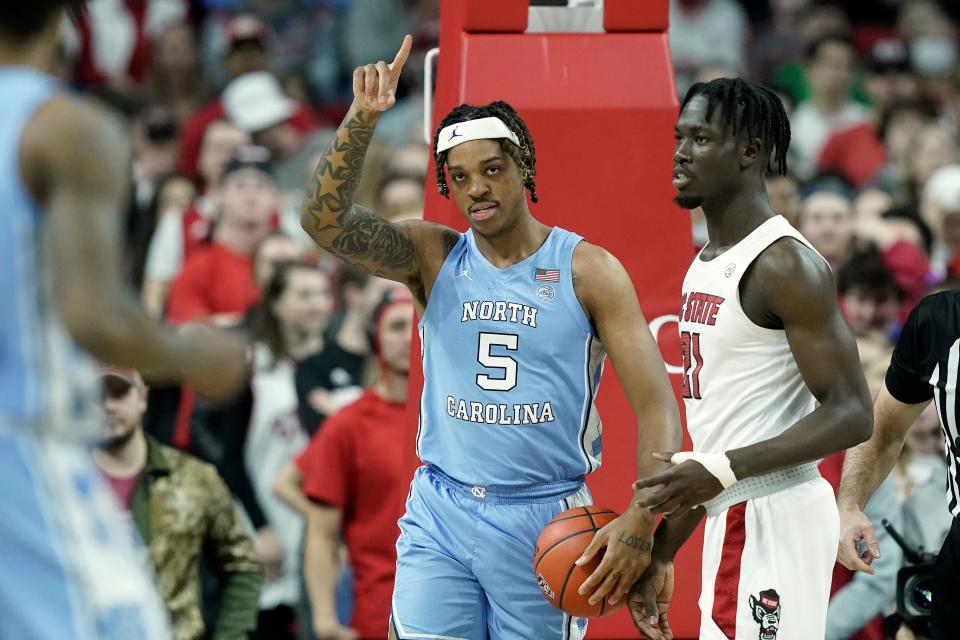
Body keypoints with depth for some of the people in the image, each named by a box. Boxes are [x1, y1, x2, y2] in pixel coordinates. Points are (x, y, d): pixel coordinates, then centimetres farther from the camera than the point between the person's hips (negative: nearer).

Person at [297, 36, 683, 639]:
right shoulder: (433, 257, 4)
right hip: (440, 515, 2)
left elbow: (657, 404, -8)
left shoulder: (589, 271, -3)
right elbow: (325, 219, -11)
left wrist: (640, 520, -22)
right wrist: (362, 118, -24)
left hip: (544, 519, -2)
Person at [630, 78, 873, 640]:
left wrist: (724, 469, -26)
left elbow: (850, 414, -18)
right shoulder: (705, 266, 16)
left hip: (775, 520, -10)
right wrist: (664, 549, 19)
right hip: (731, 517, 10)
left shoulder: (785, 265, -13)